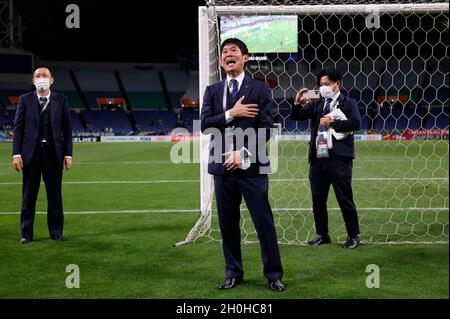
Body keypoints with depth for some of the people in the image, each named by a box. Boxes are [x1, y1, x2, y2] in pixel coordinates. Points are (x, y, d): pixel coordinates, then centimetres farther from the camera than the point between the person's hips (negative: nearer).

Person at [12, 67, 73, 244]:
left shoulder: (61, 100, 5)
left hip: (54, 154, 0)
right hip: (31, 153, 0)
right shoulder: (25, 100, 4)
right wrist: (16, 154, -7)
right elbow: (18, 128, 1)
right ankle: (26, 234, 13)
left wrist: (68, 154, -2)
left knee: (55, 195, 6)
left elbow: (66, 129, 4)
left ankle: (56, 232, 17)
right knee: (28, 196, 5)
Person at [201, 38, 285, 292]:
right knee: (228, 223, 8)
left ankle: (274, 275, 9)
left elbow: (265, 128, -6)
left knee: (264, 222, -1)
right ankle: (234, 273, 20)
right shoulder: (212, 91, 12)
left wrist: (243, 154, -14)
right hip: (223, 166, 3)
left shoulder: (260, 89, 2)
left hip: (252, 166, -3)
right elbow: (205, 124, 0)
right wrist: (231, 114, -13)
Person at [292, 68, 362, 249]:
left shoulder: (348, 103, 1)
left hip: (338, 158, -5)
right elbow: (297, 117, 10)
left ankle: (353, 236, 9)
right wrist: (298, 103, -8)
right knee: (318, 199, 10)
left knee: (345, 199, -1)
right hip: (318, 158, 6)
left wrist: (332, 123, -14)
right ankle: (322, 235, 22)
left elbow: (356, 123, -14)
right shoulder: (317, 104, 15)